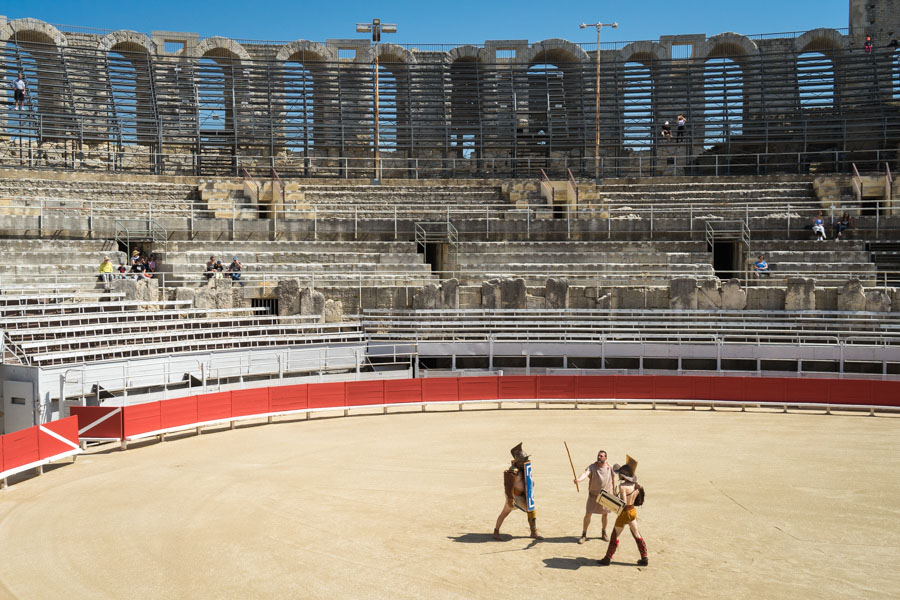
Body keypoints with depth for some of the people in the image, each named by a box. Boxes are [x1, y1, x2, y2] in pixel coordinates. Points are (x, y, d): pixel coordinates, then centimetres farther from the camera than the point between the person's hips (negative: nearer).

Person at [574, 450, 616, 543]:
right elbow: (585, 473, -32)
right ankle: (584, 535, 10)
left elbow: (613, 479, 8)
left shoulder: (610, 468, -6)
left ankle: (604, 533, 36)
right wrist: (578, 479, -53)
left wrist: (614, 491, 15)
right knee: (588, 514, -5)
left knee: (605, 514, 14)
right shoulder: (592, 467, -14)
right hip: (593, 495, -2)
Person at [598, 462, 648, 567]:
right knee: (637, 535, 18)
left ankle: (607, 558, 17)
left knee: (615, 536, 7)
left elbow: (623, 503, -29)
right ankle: (644, 559, 22)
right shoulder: (635, 485, -2)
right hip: (633, 511, 7)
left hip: (625, 513, -7)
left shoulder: (622, 486, -24)